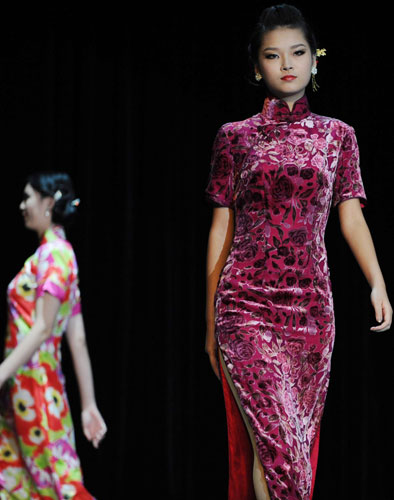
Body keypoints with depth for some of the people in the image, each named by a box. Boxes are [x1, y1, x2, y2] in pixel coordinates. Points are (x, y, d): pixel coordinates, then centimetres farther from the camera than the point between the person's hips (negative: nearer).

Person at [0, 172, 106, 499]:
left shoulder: (53, 253, -9)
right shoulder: (61, 254, 17)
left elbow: (42, 328, -18)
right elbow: (78, 340, 15)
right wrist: (89, 405, 13)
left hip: (34, 385, -9)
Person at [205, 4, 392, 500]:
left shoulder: (337, 135, 11)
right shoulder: (235, 137, 6)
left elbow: (350, 214, 4)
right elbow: (221, 227, 8)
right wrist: (210, 320, 7)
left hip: (310, 305, 2)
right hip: (245, 304, -2)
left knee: (299, 435, 5)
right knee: (273, 436, -13)